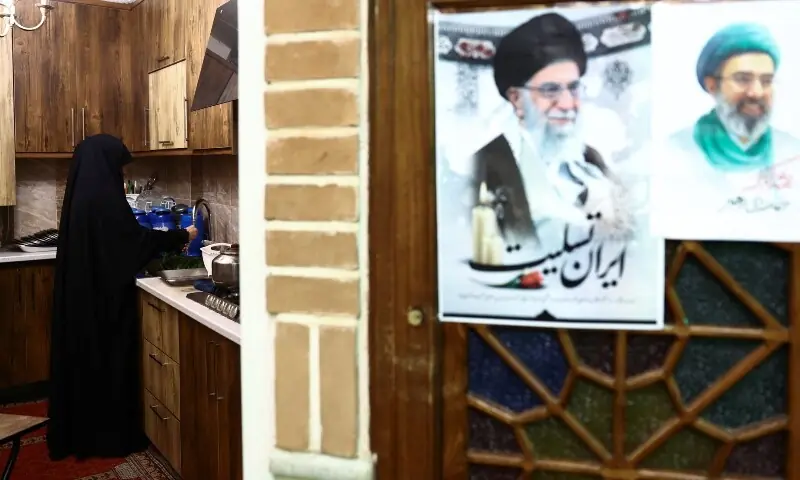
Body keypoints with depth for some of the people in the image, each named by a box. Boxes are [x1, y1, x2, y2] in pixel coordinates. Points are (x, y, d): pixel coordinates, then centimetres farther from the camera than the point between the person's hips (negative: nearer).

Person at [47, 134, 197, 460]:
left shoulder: (80, 193, 9)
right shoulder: (103, 196, -19)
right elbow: (135, 238, -17)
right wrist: (181, 236, -5)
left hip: (79, 294, 9)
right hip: (104, 296, -9)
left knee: (83, 359, 16)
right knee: (108, 360, 2)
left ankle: (76, 432, 26)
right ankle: (110, 436, 13)